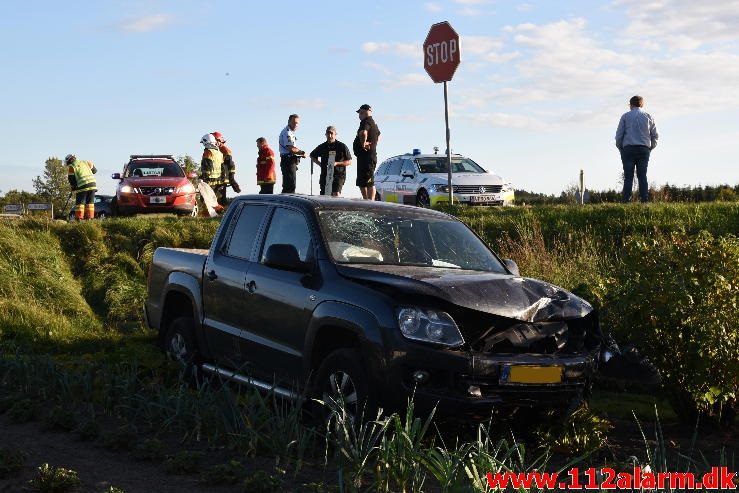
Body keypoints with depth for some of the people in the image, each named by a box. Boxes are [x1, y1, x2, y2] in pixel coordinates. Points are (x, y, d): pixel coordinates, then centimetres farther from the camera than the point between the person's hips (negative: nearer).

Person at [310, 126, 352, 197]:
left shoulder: (342, 146, -1)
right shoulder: (322, 147, 9)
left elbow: (349, 161, 1)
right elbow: (312, 156, 27)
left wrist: (337, 163, -13)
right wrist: (320, 164, 11)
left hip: (338, 174, -4)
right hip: (325, 175, 4)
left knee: (336, 194, -24)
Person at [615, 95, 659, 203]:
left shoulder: (625, 116, 6)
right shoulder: (648, 116, 12)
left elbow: (619, 135, 1)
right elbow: (655, 135, 10)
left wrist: (620, 148, 12)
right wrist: (650, 148, 19)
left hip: (628, 149, -2)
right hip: (644, 149, 2)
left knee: (628, 177, -4)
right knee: (642, 176, 3)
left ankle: (627, 200, -10)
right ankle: (644, 200, -5)